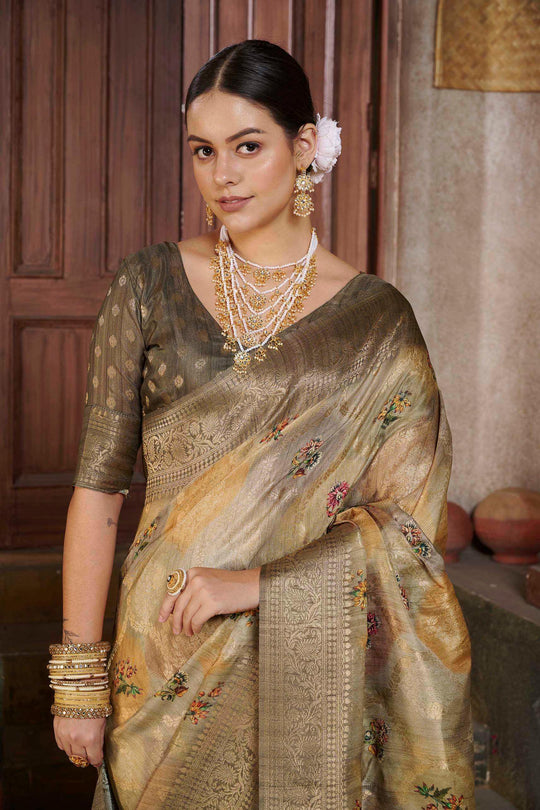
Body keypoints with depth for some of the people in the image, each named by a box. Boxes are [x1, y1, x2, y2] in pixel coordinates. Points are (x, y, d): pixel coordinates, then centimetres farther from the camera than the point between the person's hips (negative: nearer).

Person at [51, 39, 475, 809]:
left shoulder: (376, 320, -3)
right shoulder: (149, 286, -1)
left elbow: (408, 524, -5)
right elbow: (98, 484, -1)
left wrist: (253, 583, -17)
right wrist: (79, 673, -4)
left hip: (312, 660, -1)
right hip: (166, 659, 1)